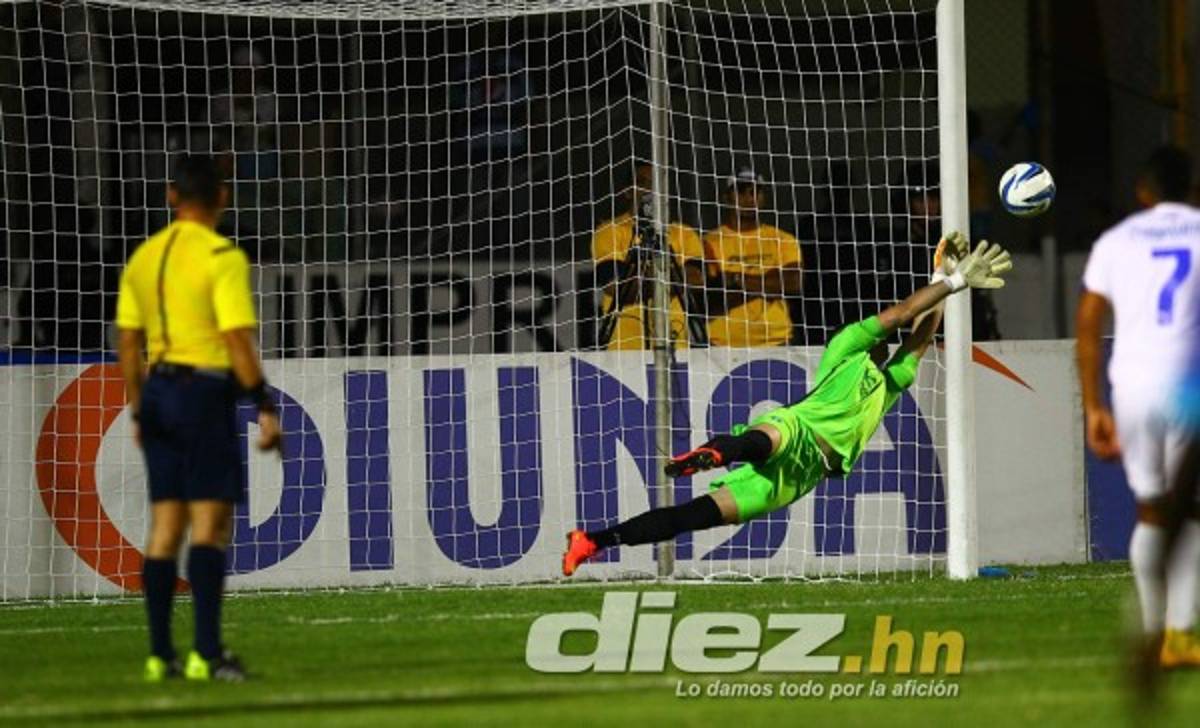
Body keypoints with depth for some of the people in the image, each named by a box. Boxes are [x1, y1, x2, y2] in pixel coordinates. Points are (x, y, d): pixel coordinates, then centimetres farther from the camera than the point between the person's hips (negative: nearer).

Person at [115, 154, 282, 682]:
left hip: (157, 389, 6)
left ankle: (160, 654, 10)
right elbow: (238, 340, -16)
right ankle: (207, 653, -12)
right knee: (210, 521, -6)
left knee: (165, 525, 10)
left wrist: (139, 412, 20)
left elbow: (127, 342, 13)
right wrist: (264, 408, -11)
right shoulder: (222, 257, -10)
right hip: (206, 391, -6)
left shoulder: (143, 258, 10)